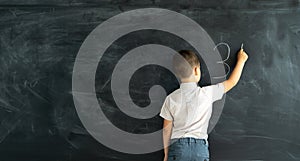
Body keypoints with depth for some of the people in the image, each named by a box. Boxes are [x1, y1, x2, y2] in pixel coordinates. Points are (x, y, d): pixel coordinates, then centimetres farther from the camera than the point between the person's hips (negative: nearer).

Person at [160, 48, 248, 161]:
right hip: (200, 147, 0)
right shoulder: (207, 93, -3)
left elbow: (167, 129, 5)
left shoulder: (171, 98, 0)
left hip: (177, 147, 1)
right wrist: (241, 60, 27)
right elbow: (232, 82, 12)